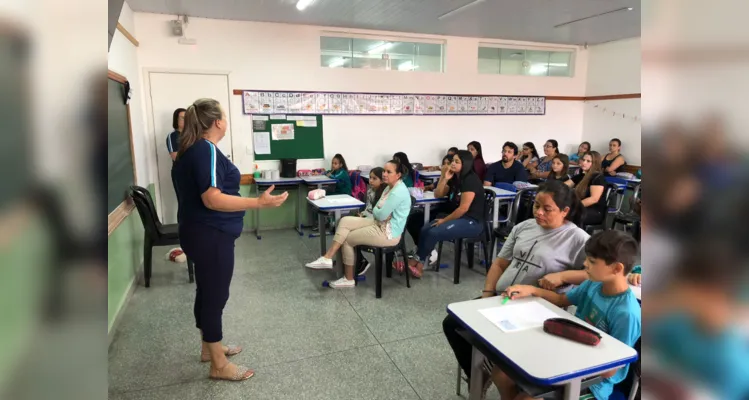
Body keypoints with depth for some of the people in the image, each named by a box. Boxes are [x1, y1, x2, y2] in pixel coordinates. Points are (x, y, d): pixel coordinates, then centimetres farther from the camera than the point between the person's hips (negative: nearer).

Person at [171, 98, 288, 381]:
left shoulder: (190, 150, 11)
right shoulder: (207, 150, -20)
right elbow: (212, 199, -28)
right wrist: (258, 203, -34)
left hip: (199, 232, 10)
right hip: (211, 235, -10)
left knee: (207, 291, 20)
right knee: (215, 295, 0)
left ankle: (210, 347, 36)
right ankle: (219, 365, 14)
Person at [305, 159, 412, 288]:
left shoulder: (398, 192, -23)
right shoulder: (390, 187, 10)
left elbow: (381, 215, -23)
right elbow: (377, 211, 12)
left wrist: (375, 210, -2)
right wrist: (376, 211, -11)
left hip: (388, 233, -10)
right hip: (379, 224, 10)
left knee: (347, 239, -1)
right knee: (345, 221, -3)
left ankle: (349, 279, 14)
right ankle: (327, 258, -7)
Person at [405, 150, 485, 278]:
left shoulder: (470, 180, -17)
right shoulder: (455, 178, 10)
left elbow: (463, 208, -20)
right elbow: (438, 195, 11)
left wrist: (444, 220, -12)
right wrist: (445, 179, -4)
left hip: (472, 222, -9)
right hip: (458, 217, 9)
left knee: (434, 233, -22)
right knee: (425, 230, -10)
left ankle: (418, 261, -3)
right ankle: (419, 263, -12)